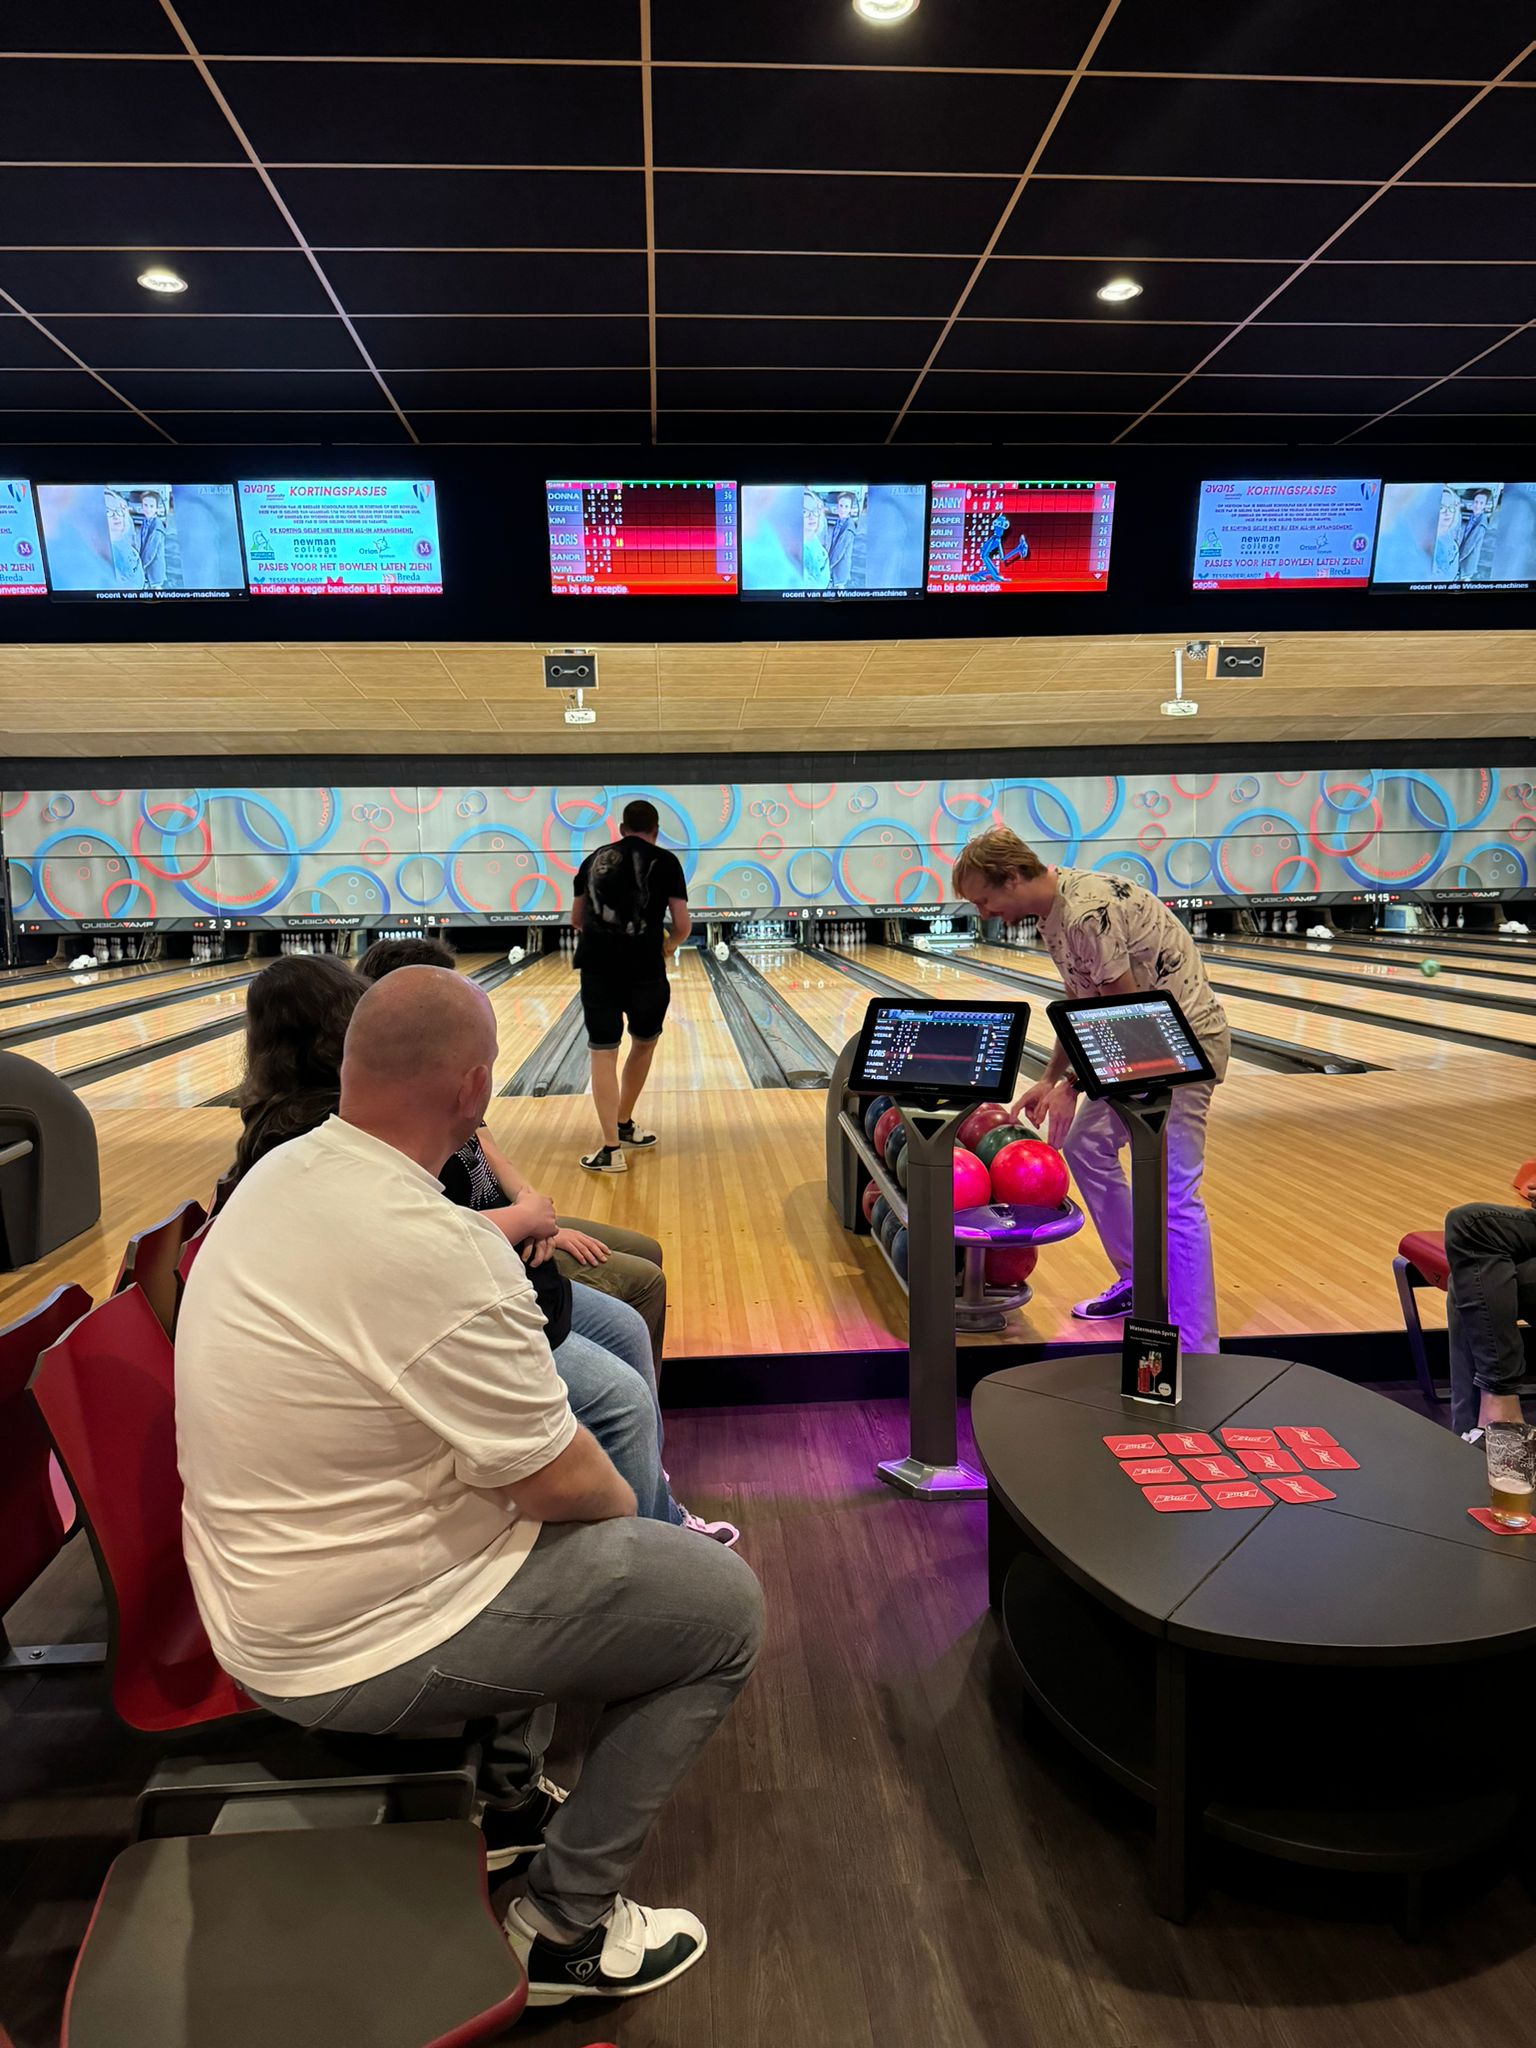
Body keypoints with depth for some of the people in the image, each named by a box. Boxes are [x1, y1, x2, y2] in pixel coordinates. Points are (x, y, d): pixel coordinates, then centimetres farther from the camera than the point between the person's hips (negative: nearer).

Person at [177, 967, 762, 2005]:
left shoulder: (279, 1173, -4)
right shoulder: (436, 1250, -33)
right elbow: (564, 1482, -23)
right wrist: (620, 1498, 0)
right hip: (355, 1650, -9)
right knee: (725, 1607, 1)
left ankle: (508, 1797, 36)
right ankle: (566, 1926, 15)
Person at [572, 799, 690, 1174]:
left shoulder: (594, 859, 14)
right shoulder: (665, 862, 4)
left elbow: (576, 919, 20)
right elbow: (682, 925, 1)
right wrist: (670, 944, 23)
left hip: (597, 968, 2)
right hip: (645, 970, -1)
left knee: (603, 1053, 2)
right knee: (644, 1043, 21)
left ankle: (611, 1149, -6)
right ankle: (624, 1125, 33)